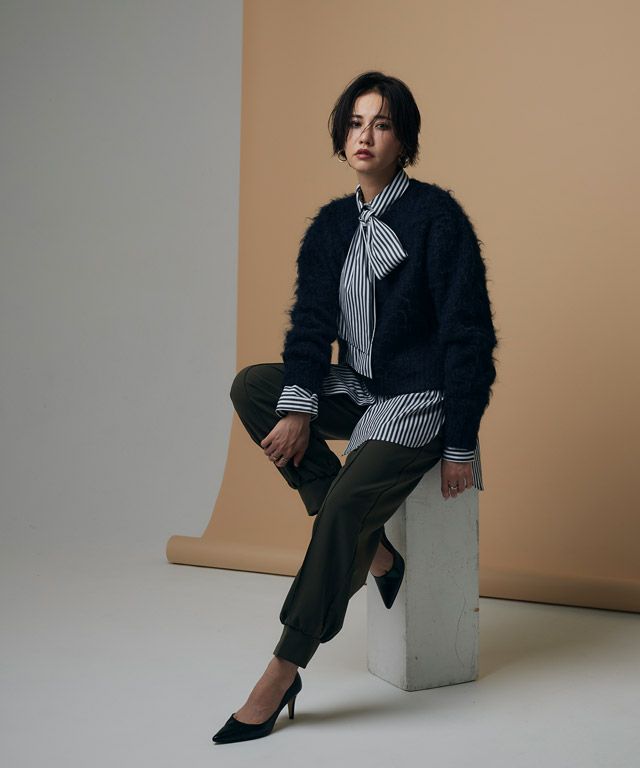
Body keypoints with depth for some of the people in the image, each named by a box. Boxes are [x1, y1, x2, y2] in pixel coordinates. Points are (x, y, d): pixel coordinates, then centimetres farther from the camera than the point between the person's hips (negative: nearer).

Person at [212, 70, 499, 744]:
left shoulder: (438, 216, -11)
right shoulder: (332, 223, 8)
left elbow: (467, 333, -12)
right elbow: (312, 322, 1)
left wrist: (461, 446, -14)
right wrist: (299, 408, -17)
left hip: (421, 398, -7)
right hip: (358, 388, 7)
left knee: (346, 505, -28)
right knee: (251, 386, -12)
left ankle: (282, 674, -16)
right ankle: (370, 547, -10)